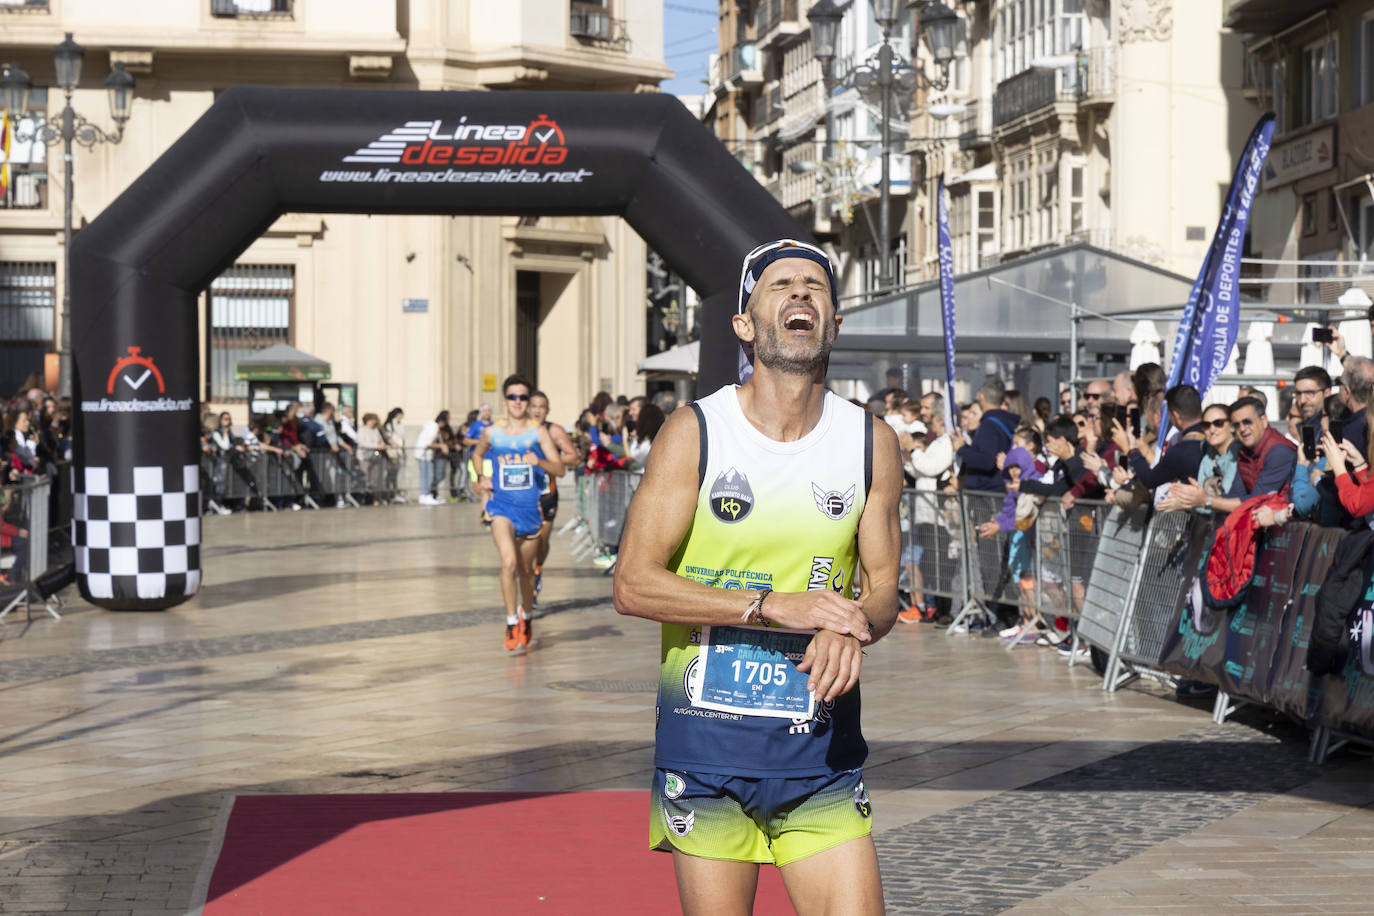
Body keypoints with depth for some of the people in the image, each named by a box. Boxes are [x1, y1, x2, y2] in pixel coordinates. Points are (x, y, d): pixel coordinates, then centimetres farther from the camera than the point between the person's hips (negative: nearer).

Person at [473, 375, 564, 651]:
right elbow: (477, 454, 24)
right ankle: (511, 623, -16)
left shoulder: (538, 432, -2)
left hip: (530, 506, 1)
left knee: (526, 569, 13)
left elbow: (560, 469, -6)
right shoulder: (492, 433, 2)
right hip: (501, 505, -1)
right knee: (508, 562, -22)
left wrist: (540, 462, -25)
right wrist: (481, 478, 6)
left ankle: (525, 617, 37)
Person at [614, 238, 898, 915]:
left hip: (821, 745, 2)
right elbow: (634, 585, -9)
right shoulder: (694, 433, -4)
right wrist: (774, 608, -18)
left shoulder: (872, 441, 4)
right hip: (706, 741, -2)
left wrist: (851, 628, -16)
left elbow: (881, 588, 8)